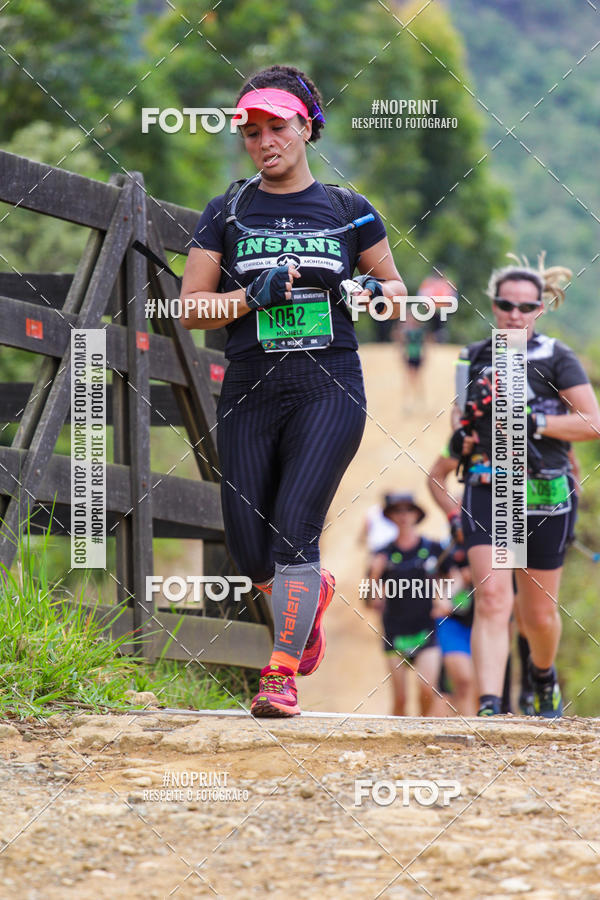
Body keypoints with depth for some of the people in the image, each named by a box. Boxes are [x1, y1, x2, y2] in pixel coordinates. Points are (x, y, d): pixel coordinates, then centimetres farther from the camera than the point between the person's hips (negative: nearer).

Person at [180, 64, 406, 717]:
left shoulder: (347, 211, 7)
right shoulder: (227, 213, 8)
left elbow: (397, 288, 18)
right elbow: (191, 308, 5)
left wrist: (370, 289, -5)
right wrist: (255, 295, -12)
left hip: (329, 389, -2)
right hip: (249, 394, 2)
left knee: (294, 528, -17)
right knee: (250, 552, 1)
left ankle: (283, 675, -10)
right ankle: (313, 594, 35)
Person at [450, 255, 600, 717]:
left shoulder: (557, 358, -1)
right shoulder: (475, 358, 10)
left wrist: (536, 423, -17)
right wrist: (462, 438, 4)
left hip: (545, 495, -1)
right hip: (487, 491, 1)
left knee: (539, 614, 10)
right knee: (492, 596, -19)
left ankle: (544, 673, 43)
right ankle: (489, 707, -26)